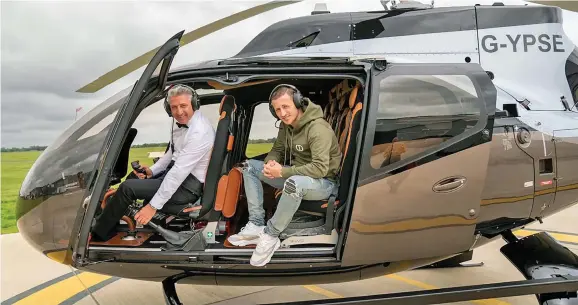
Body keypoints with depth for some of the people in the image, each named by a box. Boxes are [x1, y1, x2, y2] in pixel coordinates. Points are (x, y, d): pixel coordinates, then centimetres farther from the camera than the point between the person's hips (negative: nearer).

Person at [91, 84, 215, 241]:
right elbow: (172, 153, 18)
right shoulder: (183, 122, 3)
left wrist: (154, 205, -27)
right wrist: (152, 171, 3)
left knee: (127, 187, -13)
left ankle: (98, 234, 6)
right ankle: (109, 230, 26)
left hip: (187, 186, -10)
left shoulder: (199, 132, -28)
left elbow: (179, 173, -30)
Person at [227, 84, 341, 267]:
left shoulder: (318, 128, -25)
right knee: (250, 166, 1)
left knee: (294, 183, -43)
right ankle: (256, 226, -8)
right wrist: (270, 162, -12)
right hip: (296, 174, 9)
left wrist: (282, 172, -29)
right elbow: (278, 149, 14)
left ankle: (270, 236, -22)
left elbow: (320, 169, -32)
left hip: (323, 182, -8)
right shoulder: (286, 124, 0)